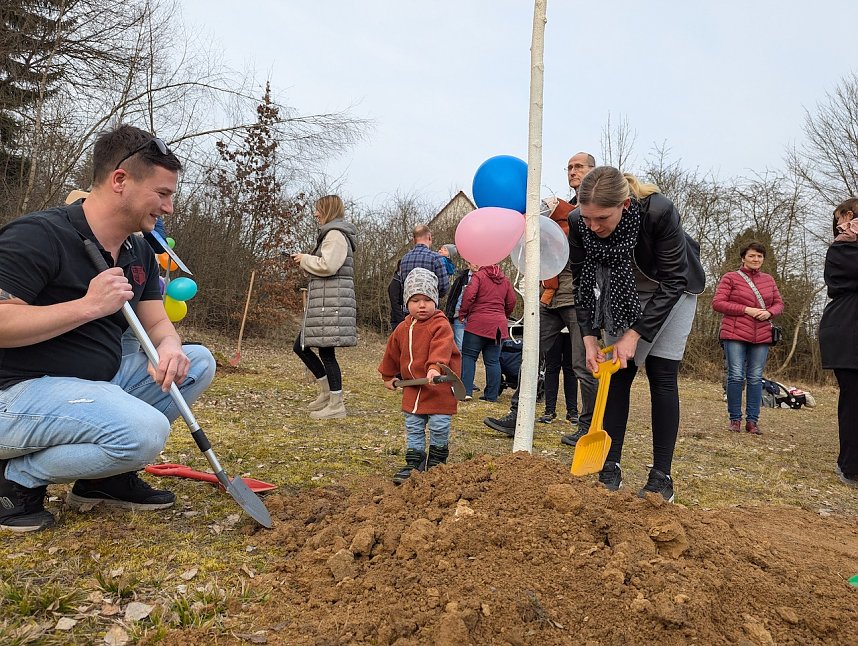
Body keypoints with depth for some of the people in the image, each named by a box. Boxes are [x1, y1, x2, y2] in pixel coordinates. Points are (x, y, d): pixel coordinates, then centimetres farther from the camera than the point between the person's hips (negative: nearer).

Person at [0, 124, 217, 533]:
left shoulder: (140, 252, 9)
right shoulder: (38, 235, -17)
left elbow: (157, 323, 10)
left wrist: (168, 347, -13)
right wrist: (89, 305, -25)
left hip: (102, 383, 9)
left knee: (198, 363, -1)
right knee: (146, 431, -31)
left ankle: (106, 476, 4)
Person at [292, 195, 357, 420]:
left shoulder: (336, 234, -10)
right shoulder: (330, 234, 23)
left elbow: (328, 266, -22)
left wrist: (305, 259, -6)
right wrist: (305, 261, 10)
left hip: (332, 302, -11)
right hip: (323, 302, 11)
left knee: (326, 352, -6)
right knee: (300, 346, 13)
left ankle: (336, 404, 2)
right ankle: (327, 391, 20)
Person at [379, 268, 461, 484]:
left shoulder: (440, 325, -12)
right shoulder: (403, 329, 7)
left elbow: (442, 348, -31)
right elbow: (392, 353, 22)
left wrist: (435, 367, -48)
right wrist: (388, 376, 30)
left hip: (439, 387, -5)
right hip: (413, 387, 5)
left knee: (439, 426, 1)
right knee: (413, 428, 10)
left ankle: (436, 461, 23)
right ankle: (414, 463, 21)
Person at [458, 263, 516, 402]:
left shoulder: (479, 276, -3)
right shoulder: (505, 280, 15)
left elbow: (469, 295, -15)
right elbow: (511, 302, 15)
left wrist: (462, 314, -3)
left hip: (478, 323, -5)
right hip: (498, 325, 5)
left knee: (468, 356, 2)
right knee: (493, 361, 7)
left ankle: (465, 390, -6)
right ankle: (492, 395, 8)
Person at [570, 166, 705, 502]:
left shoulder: (659, 212, -36)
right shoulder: (579, 222, -26)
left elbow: (672, 282, -28)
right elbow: (583, 283, -14)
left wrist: (635, 335, -31)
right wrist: (589, 337, -20)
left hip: (670, 292, -3)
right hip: (621, 292, 3)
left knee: (661, 375, -8)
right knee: (617, 374, -3)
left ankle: (661, 478, -1)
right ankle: (610, 470, 2)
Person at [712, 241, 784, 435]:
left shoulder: (769, 280, 16)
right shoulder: (730, 278, 3)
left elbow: (779, 303, 19)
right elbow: (717, 303, -5)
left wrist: (769, 312, -5)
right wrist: (746, 310, -12)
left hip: (761, 337, 4)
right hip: (735, 334, -4)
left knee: (755, 378, 4)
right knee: (736, 376, -5)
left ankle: (752, 420, 10)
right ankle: (735, 419, 4)